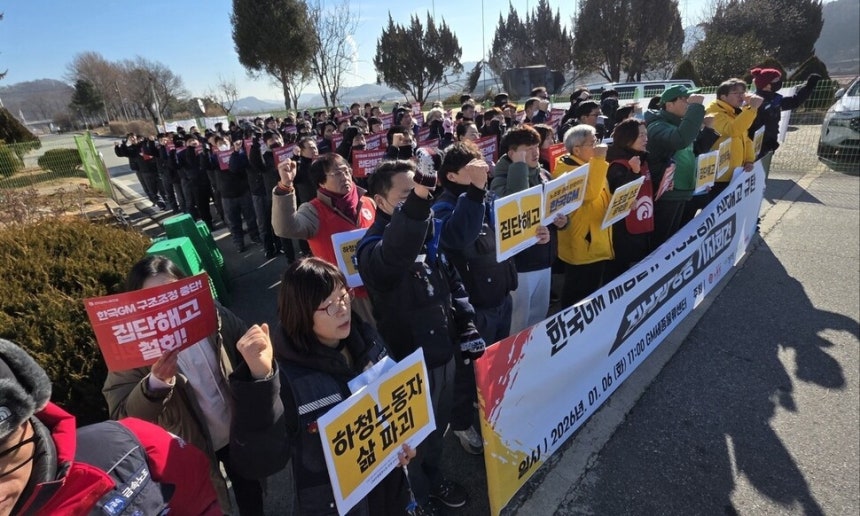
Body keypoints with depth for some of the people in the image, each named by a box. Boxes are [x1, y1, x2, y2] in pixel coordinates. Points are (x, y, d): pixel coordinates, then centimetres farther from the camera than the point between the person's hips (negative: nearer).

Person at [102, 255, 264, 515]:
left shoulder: (211, 314, -17)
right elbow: (122, 418, -22)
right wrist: (154, 384, -42)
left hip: (238, 432, 2)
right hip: (192, 450, -2)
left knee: (251, 493, 26)